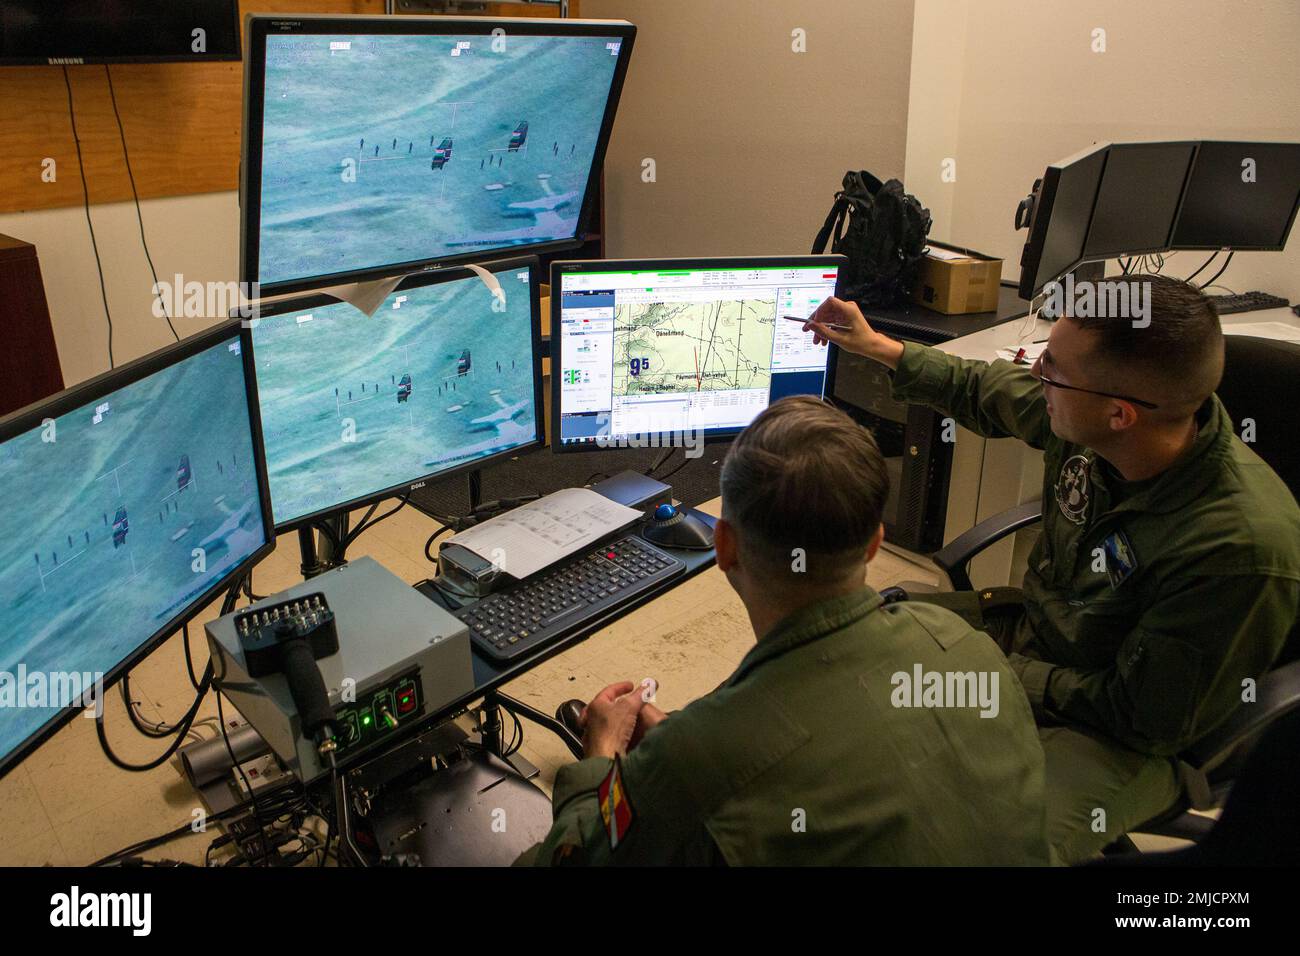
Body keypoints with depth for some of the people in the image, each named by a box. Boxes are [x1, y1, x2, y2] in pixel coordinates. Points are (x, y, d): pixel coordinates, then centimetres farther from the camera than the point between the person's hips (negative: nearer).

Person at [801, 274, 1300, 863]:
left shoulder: (1244, 549, -34)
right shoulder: (1086, 420, -16)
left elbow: (1144, 718, -23)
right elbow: (984, 392, 7)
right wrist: (875, 346, 12)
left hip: (1120, 741, -6)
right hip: (1032, 626, 7)